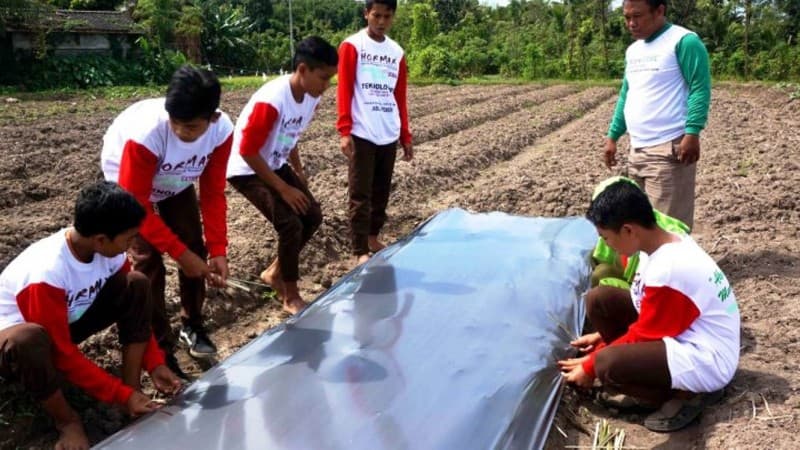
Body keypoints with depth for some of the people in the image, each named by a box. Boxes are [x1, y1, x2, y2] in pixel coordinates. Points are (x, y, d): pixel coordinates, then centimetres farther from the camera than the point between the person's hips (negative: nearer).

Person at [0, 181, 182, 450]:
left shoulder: (108, 251, -17)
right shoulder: (47, 274, -36)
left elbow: (135, 307, -3)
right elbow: (62, 354, -30)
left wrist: (154, 364, -11)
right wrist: (122, 395, -26)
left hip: (68, 323, 6)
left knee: (137, 284, -14)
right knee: (28, 340, -42)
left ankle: (134, 386, -10)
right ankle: (66, 420, -14)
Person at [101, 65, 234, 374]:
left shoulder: (222, 130, -29)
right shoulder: (146, 134, -42)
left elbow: (213, 192, -16)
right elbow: (136, 205, -31)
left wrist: (217, 250, -22)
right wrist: (180, 253, -30)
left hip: (175, 183, 4)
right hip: (129, 184, -4)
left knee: (196, 249, 1)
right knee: (148, 262, -13)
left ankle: (192, 325, 25)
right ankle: (161, 353, -1)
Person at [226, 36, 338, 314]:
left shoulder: (311, 98, -6)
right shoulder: (271, 101, -31)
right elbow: (247, 151, -26)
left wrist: (298, 171, 7)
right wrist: (284, 189, -22)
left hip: (276, 165, 8)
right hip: (247, 170, -8)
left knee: (312, 216, 3)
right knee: (290, 225, -18)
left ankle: (275, 272, 23)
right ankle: (291, 297, 2)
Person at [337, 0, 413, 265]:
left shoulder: (397, 52, 13)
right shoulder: (352, 46, -1)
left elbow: (400, 98, 16)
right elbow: (344, 90, -7)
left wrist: (405, 136, 15)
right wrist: (344, 131, -16)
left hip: (389, 136, 5)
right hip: (361, 135, -5)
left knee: (382, 193, 12)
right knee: (360, 195, -2)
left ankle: (373, 237, 29)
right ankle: (360, 252, 4)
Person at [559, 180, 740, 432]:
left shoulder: (667, 269, -29)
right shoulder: (662, 245, -1)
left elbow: (643, 335, -18)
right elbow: (644, 305, 15)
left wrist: (590, 367, -6)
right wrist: (603, 336, 18)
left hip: (706, 360, -10)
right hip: (681, 334, 10)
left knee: (608, 364, -31)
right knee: (599, 300, -3)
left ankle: (689, 394, -6)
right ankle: (646, 381, 4)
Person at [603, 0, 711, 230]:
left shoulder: (684, 41, -7)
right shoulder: (632, 50, 18)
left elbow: (699, 89, -13)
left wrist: (692, 133, -22)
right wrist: (612, 135, 19)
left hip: (669, 148, -8)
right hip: (637, 150, 8)